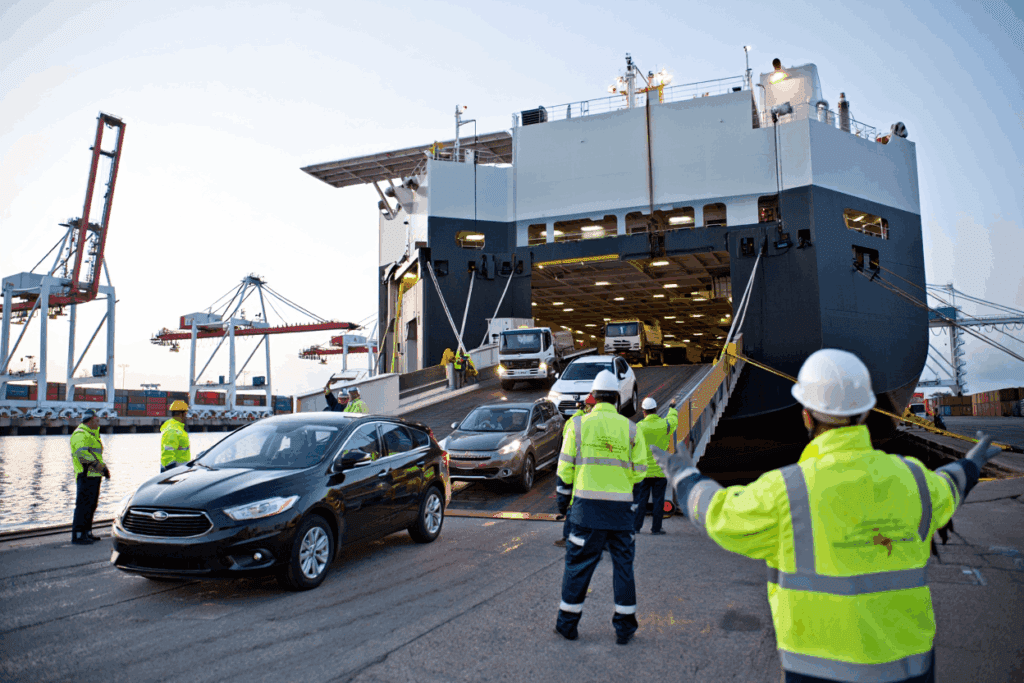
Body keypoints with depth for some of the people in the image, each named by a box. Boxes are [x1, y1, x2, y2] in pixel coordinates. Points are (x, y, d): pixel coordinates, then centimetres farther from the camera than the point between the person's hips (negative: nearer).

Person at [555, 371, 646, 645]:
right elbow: (638, 471, 4)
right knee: (623, 564, 12)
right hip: (621, 505, 1)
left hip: (588, 502, -1)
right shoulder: (630, 428, 3)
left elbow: (565, 468, 1)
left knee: (579, 562, 8)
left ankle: (567, 623, 18)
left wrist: (562, 498, 14)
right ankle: (625, 627, 17)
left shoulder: (578, 424, 0)